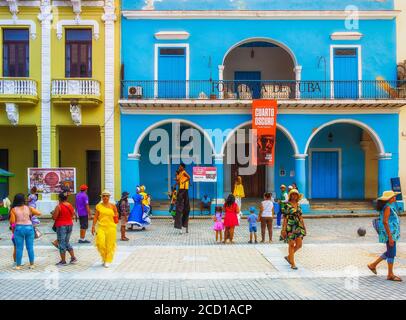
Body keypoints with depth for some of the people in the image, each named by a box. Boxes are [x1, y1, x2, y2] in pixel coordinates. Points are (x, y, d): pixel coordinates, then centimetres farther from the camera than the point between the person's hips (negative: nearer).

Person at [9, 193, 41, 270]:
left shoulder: (13, 210, -4)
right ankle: (32, 264, 15)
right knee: (30, 247, 8)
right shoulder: (29, 208, -1)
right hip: (29, 228, 1)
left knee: (19, 248, 7)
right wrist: (32, 213, 17)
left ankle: (18, 265, 13)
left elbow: (12, 221, -7)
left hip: (19, 229, -1)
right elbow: (39, 213, 0)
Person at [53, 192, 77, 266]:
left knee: (61, 243, 3)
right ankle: (73, 258, 16)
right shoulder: (70, 206, 4)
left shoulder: (59, 206, -15)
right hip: (70, 225, 7)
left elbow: (54, 217, -14)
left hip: (61, 226, -7)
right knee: (67, 242, 19)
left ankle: (63, 261, 8)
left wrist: (54, 213, 5)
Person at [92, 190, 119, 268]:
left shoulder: (112, 206, 3)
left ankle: (108, 261, 15)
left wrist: (116, 215, -12)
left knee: (110, 244, 1)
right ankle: (104, 258, 16)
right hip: (101, 227, 0)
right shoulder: (98, 206, 5)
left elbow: (116, 215, 10)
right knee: (100, 243, -11)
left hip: (111, 227, 0)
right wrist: (93, 226, 0)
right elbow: (95, 217, 6)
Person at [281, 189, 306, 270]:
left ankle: (289, 257, 25)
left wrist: (304, 226, 15)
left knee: (299, 245, 3)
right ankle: (292, 264, 10)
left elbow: (300, 216, 16)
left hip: (298, 226, 6)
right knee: (292, 245, 0)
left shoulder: (298, 205, 10)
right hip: (290, 226, -6)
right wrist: (284, 229, -13)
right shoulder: (287, 205, -7)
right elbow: (285, 218, -9)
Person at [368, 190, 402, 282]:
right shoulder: (387, 207, -17)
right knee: (391, 253, -1)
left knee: (389, 253, 17)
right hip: (389, 233, -10)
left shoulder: (389, 206, 13)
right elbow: (385, 222, -23)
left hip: (392, 233, 10)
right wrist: (390, 237, -24)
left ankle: (373, 265, 23)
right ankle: (390, 275, 9)